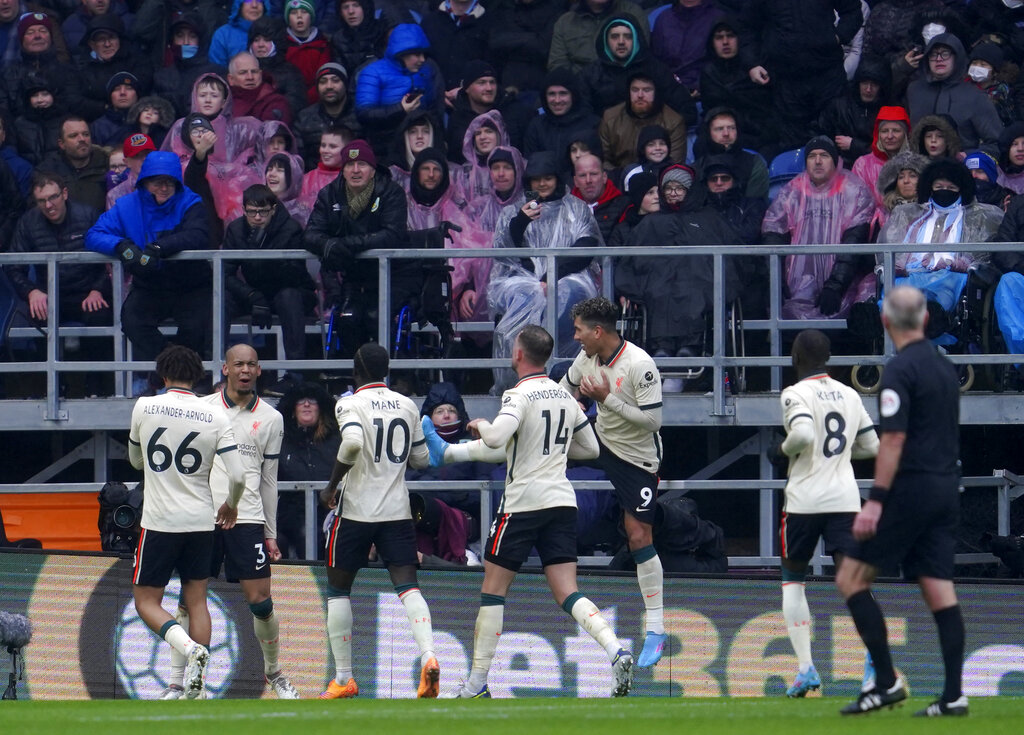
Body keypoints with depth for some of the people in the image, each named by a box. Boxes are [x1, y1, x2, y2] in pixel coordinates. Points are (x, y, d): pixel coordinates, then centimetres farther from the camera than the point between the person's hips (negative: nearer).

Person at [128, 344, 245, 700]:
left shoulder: (144, 408, -5)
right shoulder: (216, 416, -3)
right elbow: (238, 476, -7)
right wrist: (231, 506, 13)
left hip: (159, 521, -3)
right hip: (201, 521, 3)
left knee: (147, 601, 5)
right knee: (196, 600, 12)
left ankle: (190, 648, -20)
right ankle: (197, 685, 8)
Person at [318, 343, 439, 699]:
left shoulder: (350, 404, -7)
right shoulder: (407, 406, 8)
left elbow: (352, 442, -26)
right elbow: (422, 459, 15)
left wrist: (332, 486, -14)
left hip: (356, 509, -3)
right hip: (397, 510, 3)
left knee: (338, 589, 12)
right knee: (407, 586, -3)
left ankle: (343, 677, 12)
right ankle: (428, 656, -28)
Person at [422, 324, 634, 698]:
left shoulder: (519, 395, -11)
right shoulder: (565, 396, 11)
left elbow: (495, 439, -26)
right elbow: (591, 448, 21)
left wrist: (481, 425, -5)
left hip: (523, 502, -6)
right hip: (562, 500, 6)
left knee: (493, 590, 5)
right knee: (567, 594, 2)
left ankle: (477, 683, 8)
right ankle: (616, 651, -22)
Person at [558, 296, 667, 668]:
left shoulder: (640, 365, -26)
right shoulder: (587, 358, -4)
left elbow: (652, 419, -28)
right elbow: (561, 395, 12)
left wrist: (607, 398, -30)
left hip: (638, 457, -7)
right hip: (602, 441, 7)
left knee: (639, 537, -7)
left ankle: (655, 630, -3)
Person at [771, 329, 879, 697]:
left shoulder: (796, 394, -7)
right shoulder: (850, 395, 11)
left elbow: (803, 434, -24)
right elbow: (872, 446, 16)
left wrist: (782, 450, -5)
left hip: (804, 499, -4)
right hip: (845, 498, 4)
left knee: (792, 580, 14)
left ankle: (806, 668, 5)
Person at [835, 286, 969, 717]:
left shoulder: (900, 370, -12)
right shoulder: (945, 367, 13)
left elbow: (893, 440, -19)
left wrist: (875, 501, -20)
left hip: (910, 488, -8)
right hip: (946, 491, 8)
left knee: (851, 579, -2)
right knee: (940, 592, 5)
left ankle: (887, 682, -8)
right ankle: (953, 695, -2)